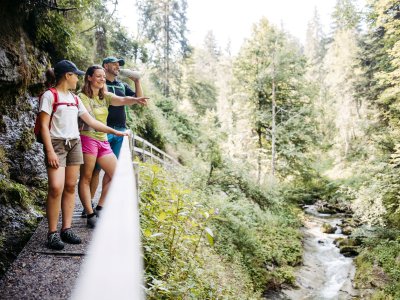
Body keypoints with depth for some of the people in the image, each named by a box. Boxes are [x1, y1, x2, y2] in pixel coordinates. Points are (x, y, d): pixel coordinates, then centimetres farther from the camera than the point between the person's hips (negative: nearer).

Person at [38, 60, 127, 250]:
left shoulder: (74, 99, 15)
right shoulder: (50, 95, -4)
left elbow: (91, 121, 18)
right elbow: (44, 126, -10)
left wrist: (114, 131, 17)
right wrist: (50, 151, -18)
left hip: (74, 144, 7)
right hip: (57, 143, -7)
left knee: (70, 187, 4)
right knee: (56, 188, -15)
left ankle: (66, 229, 9)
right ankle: (52, 233, -6)